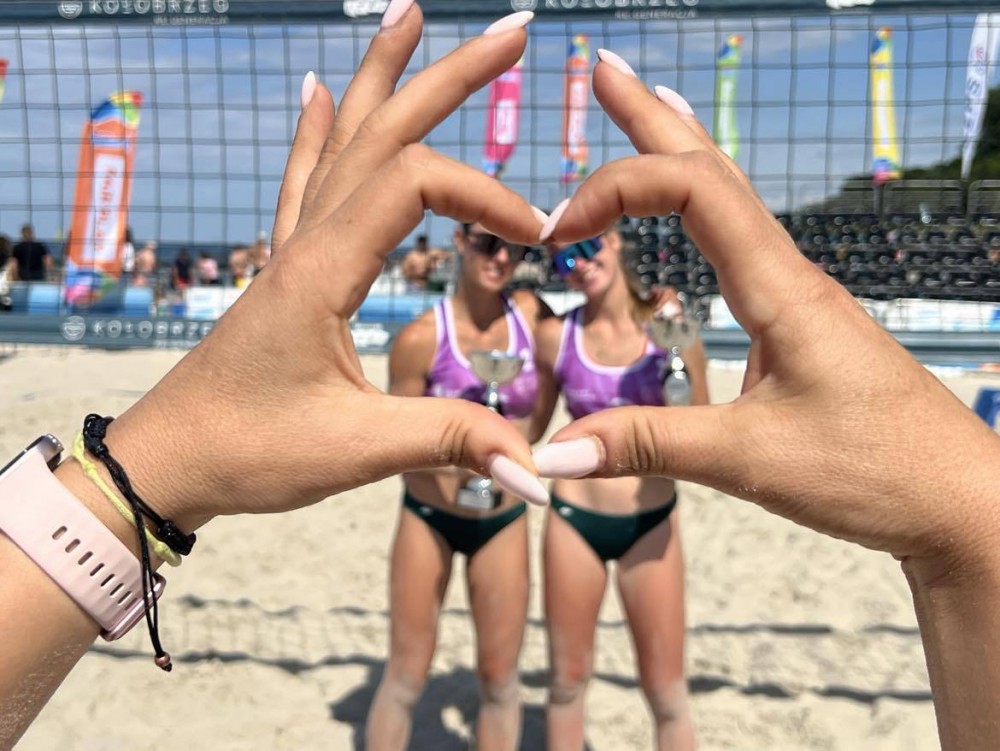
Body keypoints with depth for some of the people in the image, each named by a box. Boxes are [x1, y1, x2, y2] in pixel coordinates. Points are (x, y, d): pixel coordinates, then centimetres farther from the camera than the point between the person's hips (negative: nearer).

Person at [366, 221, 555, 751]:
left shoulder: (530, 314, -8)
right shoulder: (420, 338, -17)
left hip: (504, 521, 3)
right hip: (429, 518, -2)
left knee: (499, 678, 13)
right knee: (406, 677, 9)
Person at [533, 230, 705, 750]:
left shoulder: (668, 323, -6)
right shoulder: (555, 336, -4)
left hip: (651, 523, 0)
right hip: (573, 518, 1)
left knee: (666, 691, 9)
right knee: (568, 681, 15)